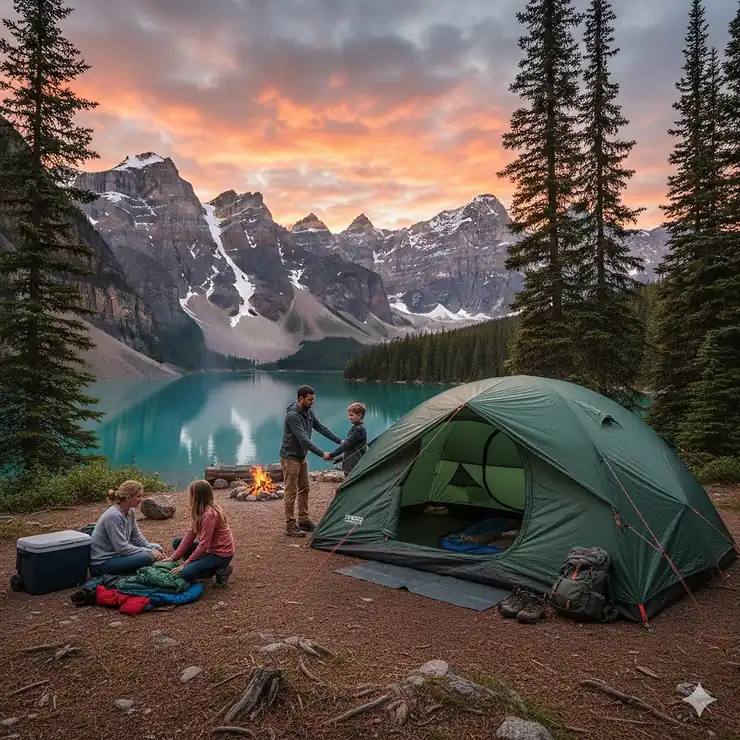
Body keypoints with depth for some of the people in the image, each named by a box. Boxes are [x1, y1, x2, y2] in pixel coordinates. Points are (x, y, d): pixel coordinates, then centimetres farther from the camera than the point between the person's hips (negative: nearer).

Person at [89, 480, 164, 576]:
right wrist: (150, 552, -20)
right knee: (147, 557, -24)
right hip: (101, 563, -9)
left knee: (156, 549, 3)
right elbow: (122, 548, -25)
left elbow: (137, 537, 6)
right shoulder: (114, 516, -25)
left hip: (116, 553, 9)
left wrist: (154, 549, -9)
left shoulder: (130, 511, 2)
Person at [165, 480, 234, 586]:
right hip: (210, 548, 10)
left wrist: (185, 564, -18)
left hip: (221, 554, -10)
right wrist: (173, 557, -3)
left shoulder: (209, 514, -27)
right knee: (177, 542, 11)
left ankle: (220, 571, -1)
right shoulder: (199, 510, 2)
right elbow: (190, 534, 2)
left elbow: (203, 545, -25)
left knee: (184, 574, -19)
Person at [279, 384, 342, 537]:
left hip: (301, 457, 9)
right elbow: (303, 439, -29)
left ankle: (304, 521, 24)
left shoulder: (309, 412, 2)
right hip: (290, 457, -9)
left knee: (304, 489, 14)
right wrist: (322, 454, -28)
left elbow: (321, 428, 7)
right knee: (291, 492, -3)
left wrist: (340, 441, 1)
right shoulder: (292, 415, -26)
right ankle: (290, 526, 5)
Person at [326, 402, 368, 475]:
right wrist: (337, 458, 15)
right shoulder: (355, 428, 14)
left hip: (354, 467, -10)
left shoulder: (359, 429, -17)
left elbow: (347, 444, -20)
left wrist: (331, 455, -15)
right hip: (350, 466, 10)